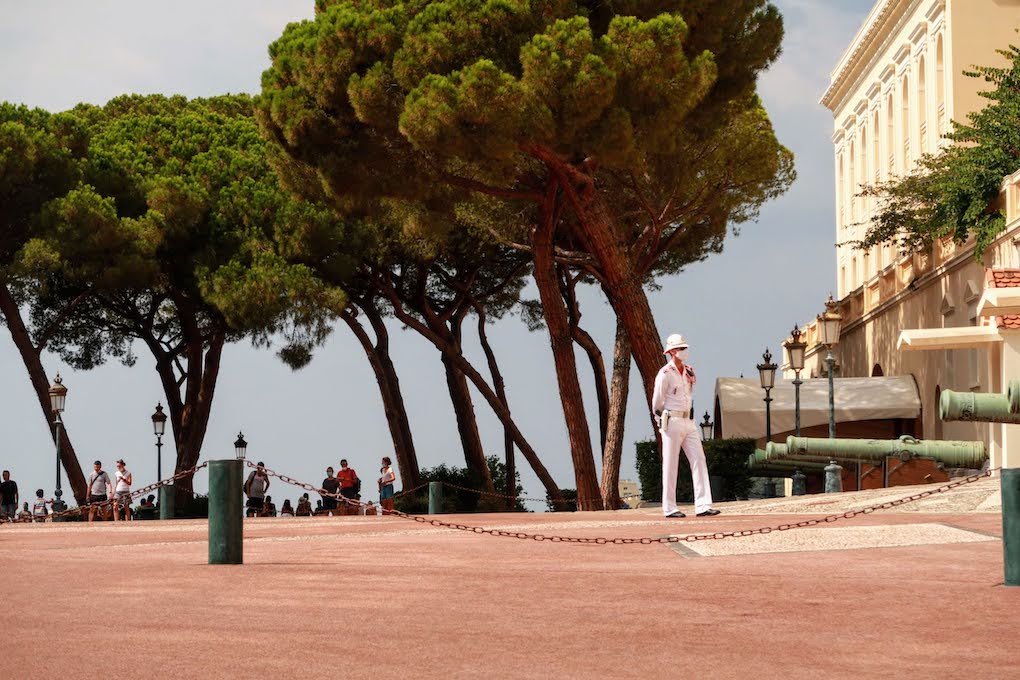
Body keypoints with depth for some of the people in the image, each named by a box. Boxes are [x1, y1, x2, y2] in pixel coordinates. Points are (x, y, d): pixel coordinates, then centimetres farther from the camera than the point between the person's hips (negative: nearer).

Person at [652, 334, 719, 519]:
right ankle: (669, 508, 6)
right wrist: (662, 421, 9)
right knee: (670, 465, -1)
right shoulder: (665, 374, -11)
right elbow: (657, 402, -3)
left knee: (699, 460, -4)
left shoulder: (689, 372, 11)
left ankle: (703, 506, -8)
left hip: (688, 422, 7)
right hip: (671, 422, -7)